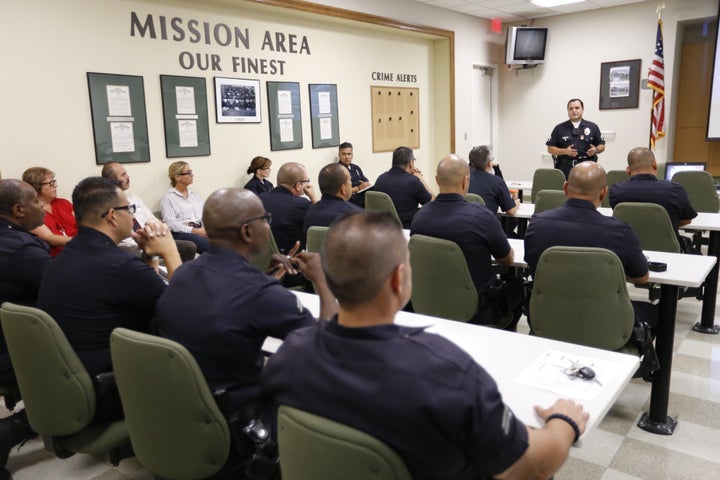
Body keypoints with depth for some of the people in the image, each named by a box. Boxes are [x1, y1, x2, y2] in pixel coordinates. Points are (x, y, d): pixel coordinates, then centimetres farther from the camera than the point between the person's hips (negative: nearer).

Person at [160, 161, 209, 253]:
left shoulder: (196, 196, 23)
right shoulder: (167, 197, 6)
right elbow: (171, 223, -7)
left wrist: (205, 230, -9)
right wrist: (194, 231, -17)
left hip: (199, 230, 5)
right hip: (179, 233, -5)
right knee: (210, 245, -37)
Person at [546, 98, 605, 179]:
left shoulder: (593, 127, 10)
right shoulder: (559, 128, 8)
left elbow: (602, 146, 14)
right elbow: (550, 149, 6)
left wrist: (595, 150, -8)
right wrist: (565, 151, -10)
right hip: (565, 169, 0)